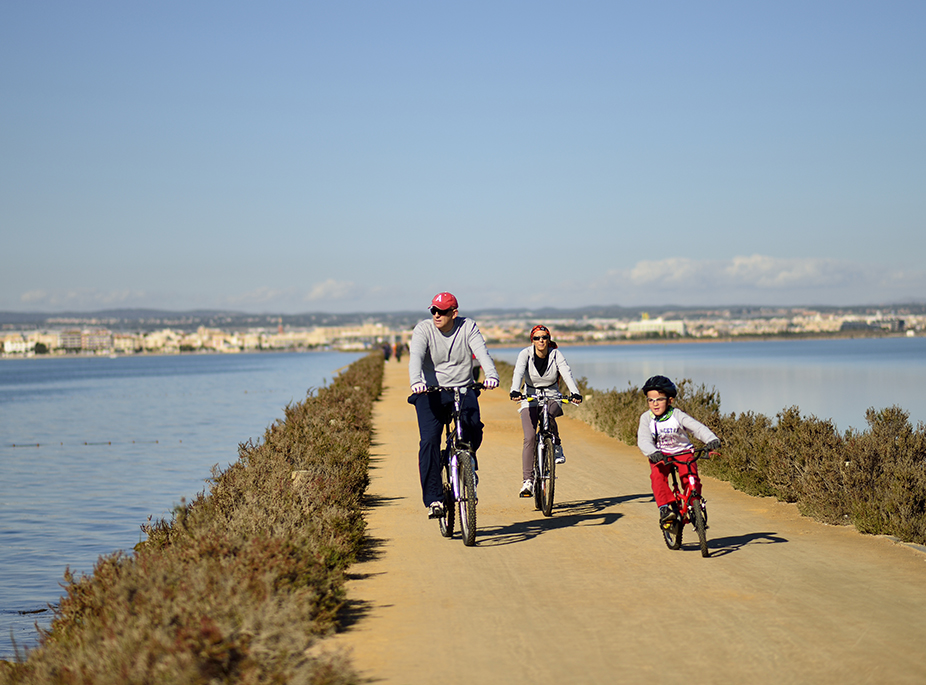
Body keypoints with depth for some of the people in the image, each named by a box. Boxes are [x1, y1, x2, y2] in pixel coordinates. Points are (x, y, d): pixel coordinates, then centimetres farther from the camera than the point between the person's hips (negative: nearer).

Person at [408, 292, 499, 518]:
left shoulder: (468, 327, -2)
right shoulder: (423, 329, -6)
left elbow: (481, 351, -16)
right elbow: (416, 356, -21)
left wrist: (491, 375, -36)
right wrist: (416, 381, -41)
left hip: (463, 390, 1)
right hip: (431, 392, -1)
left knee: (474, 430, -23)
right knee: (429, 440, -17)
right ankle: (433, 499, -13)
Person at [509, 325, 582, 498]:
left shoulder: (555, 354, -8)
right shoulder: (525, 354, -10)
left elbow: (566, 373, -21)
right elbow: (518, 373, -26)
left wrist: (575, 393, -38)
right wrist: (515, 391, -45)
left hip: (551, 397, 0)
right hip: (530, 398, 0)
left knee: (548, 416, -35)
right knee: (530, 437, -16)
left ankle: (556, 445, -6)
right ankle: (528, 481, -15)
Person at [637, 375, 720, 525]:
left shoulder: (677, 415, -11)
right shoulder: (646, 418, -7)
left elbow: (697, 427, -20)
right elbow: (643, 440, -17)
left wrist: (711, 439, -38)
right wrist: (653, 453, -38)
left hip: (683, 452, -1)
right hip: (660, 456, 1)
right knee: (657, 475, -28)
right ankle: (665, 507, -26)